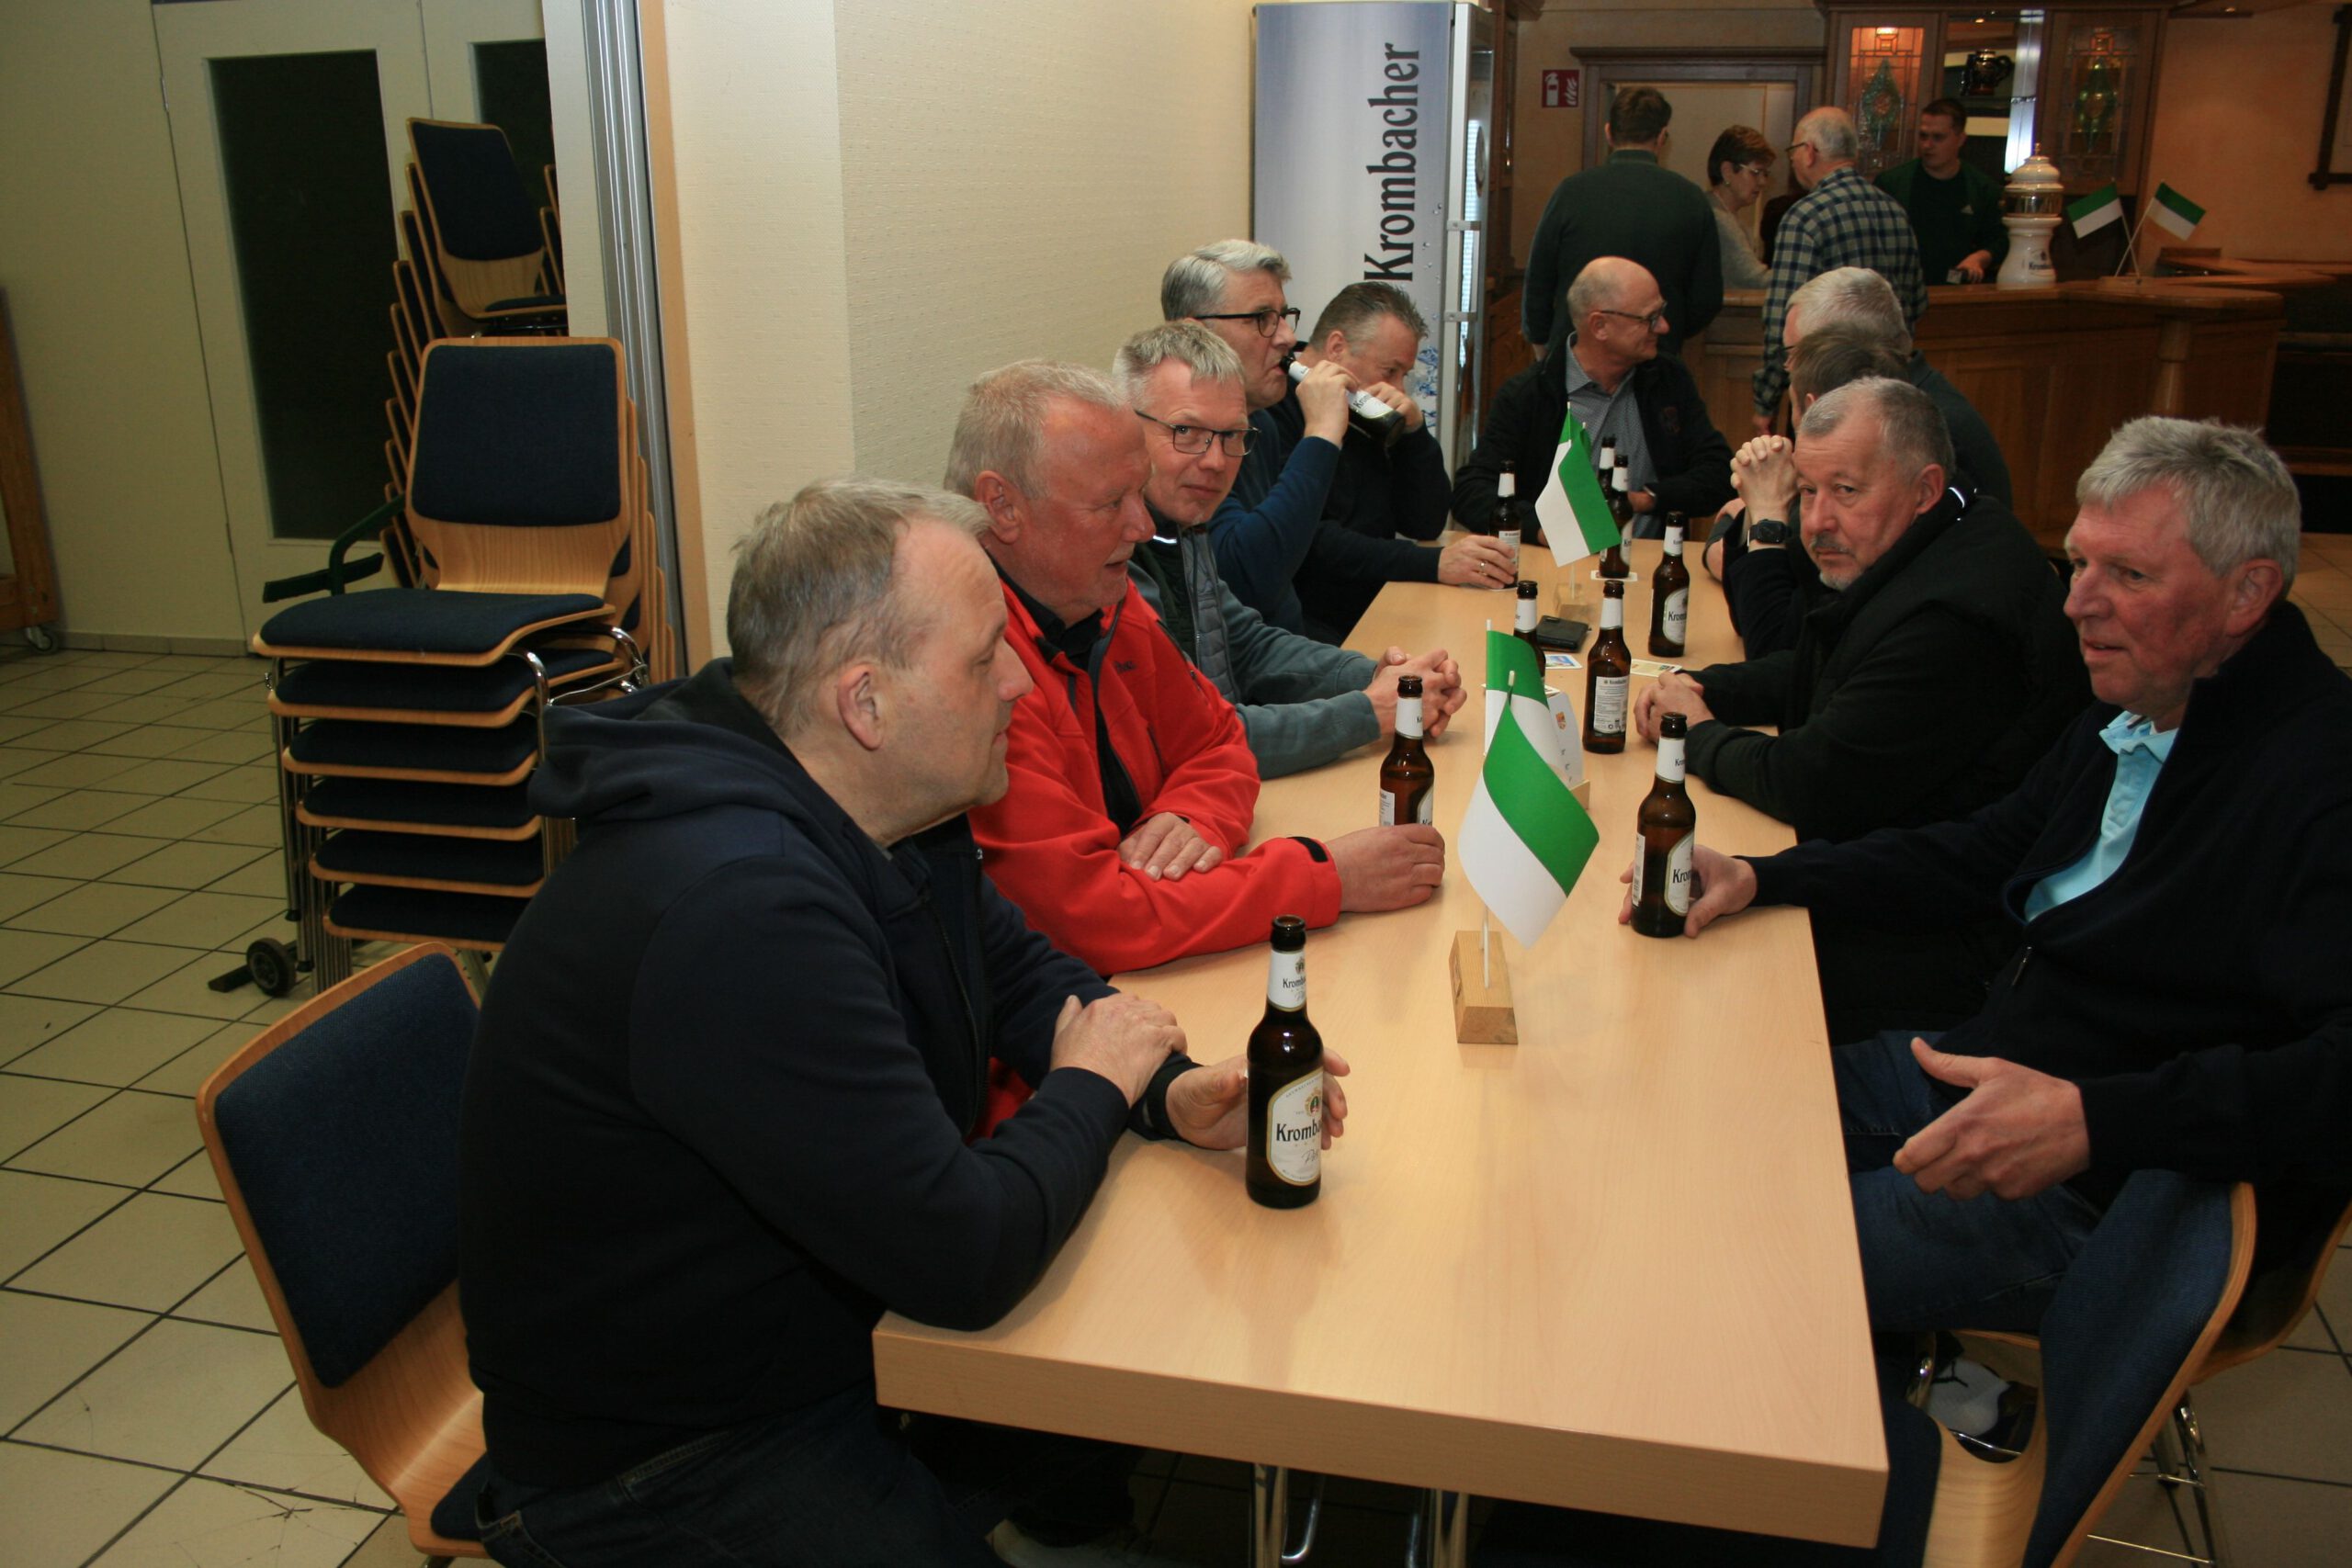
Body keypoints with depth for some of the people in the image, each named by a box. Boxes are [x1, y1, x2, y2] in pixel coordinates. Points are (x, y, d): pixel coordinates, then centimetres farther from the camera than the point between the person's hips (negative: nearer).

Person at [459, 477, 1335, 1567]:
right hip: (666, 1462, -8)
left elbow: (1022, 973, 11)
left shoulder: (896, 813, -4)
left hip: (842, 1336, 8)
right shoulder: (737, 907, -34)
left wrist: (1169, 1090, -9)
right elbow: (966, 1258, -33)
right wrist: (1091, 1086, -14)